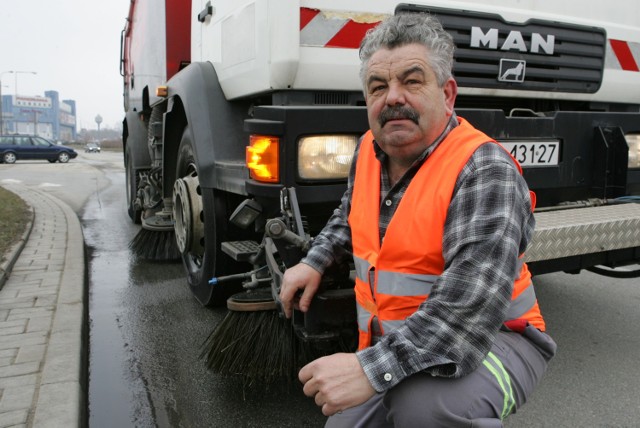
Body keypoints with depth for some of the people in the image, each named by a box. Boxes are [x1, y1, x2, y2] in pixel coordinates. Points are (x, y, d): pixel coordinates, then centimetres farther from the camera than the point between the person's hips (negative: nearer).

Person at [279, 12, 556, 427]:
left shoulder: (485, 171, -23)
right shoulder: (369, 150, 0)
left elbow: (472, 304, -34)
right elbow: (349, 215, 21)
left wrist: (373, 369, -38)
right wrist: (314, 261, 6)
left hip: (490, 341, -6)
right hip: (391, 342, 7)